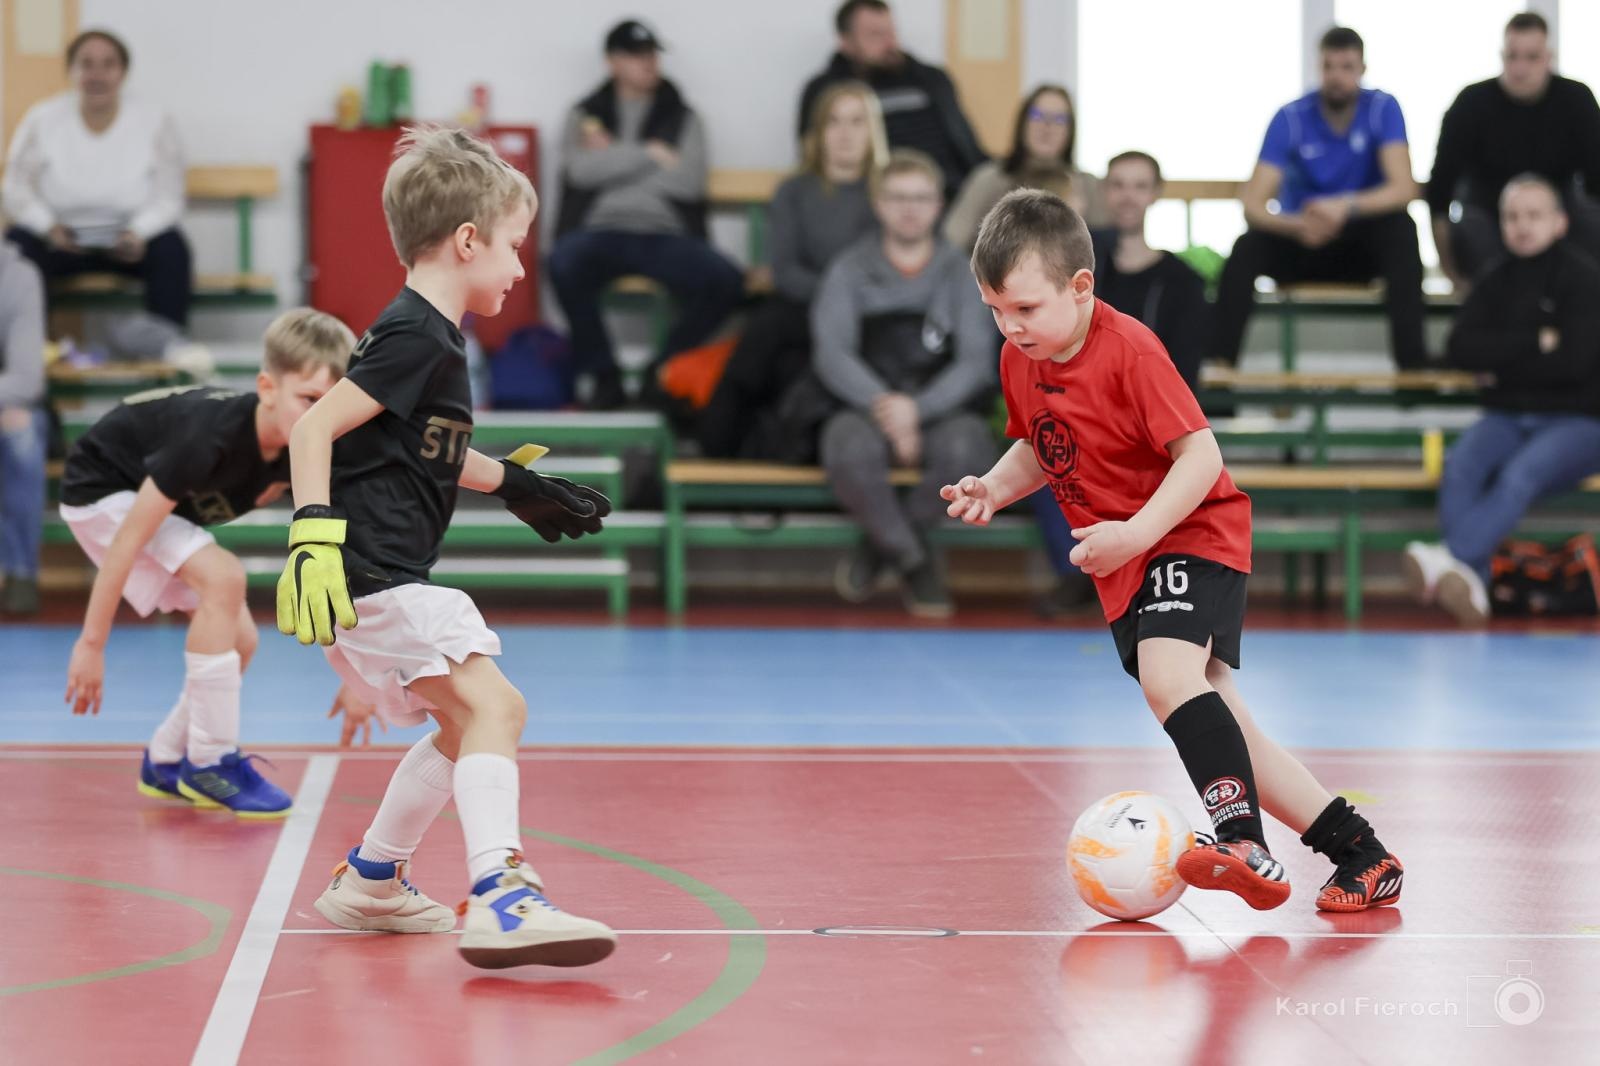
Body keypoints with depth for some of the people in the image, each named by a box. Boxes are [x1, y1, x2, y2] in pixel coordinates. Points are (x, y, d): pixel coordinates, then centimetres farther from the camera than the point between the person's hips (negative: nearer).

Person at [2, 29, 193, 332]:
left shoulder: (155, 122, -2)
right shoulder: (41, 120, -1)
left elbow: (168, 198, -4)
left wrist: (139, 233, -24)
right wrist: (49, 227, -20)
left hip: (128, 241, 0)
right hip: (60, 239, 0)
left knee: (171, 247, -30)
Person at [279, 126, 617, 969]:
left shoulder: (428, 336, 17)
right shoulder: (417, 338, -14)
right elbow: (314, 428, -21)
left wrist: (512, 482, 42)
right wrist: (315, 539, -29)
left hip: (384, 581, 11)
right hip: (370, 576, -11)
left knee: (464, 723, 22)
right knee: (491, 706, -20)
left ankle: (369, 881, 32)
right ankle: (500, 899, -33)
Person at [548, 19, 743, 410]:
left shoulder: (682, 117, 17)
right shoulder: (585, 114, 16)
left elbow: (690, 181, -1)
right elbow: (581, 169, -4)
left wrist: (615, 158, 0)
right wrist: (650, 154, -3)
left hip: (666, 235, 1)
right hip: (601, 231, -1)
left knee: (726, 280, -29)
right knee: (563, 263, -37)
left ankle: (663, 373, -6)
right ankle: (604, 375, -17)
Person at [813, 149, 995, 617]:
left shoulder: (961, 272, 10)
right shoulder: (850, 269, 10)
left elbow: (976, 361, 0)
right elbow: (832, 354, -2)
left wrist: (918, 409, -17)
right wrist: (883, 404, -20)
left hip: (941, 409, 1)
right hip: (867, 408, -1)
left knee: (968, 448, -36)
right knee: (850, 447, -38)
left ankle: (878, 549, -9)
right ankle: (915, 561, -12)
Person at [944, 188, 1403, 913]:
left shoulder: (1129, 350, -21)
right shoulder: (1018, 361, 2)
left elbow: (1201, 454, -23)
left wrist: (1135, 533, -32)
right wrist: (993, 488, -2)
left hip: (1194, 534, -8)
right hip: (1125, 567, 8)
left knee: (1168, 675, -33)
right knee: (1215, 723, 5)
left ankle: (1244, 841, -38)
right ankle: (1361, 856, 12)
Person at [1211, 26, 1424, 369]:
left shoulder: (1383, 109, -10)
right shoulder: (1290, 118, -12)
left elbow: (1403, 188, -22)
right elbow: (1253, 205, -20)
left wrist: (1347, 206, -41)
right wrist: (1297, 225, -43)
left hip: (1360, 245, 0)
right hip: (1301, 244, 0)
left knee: (1401, 228, -32)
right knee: (1247, 247, -30)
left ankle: (1411, 358, -37)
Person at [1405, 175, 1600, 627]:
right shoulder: (1496, 281, 11)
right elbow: (1461, 350, -1)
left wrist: (1500, 360, -5)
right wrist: (1535, 344, -11)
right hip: (1508, 417, 4)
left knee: (1519, 475, -35)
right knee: (1459, 468, -29)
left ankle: (1451, 558, -53)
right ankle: (1471, 587, -44)